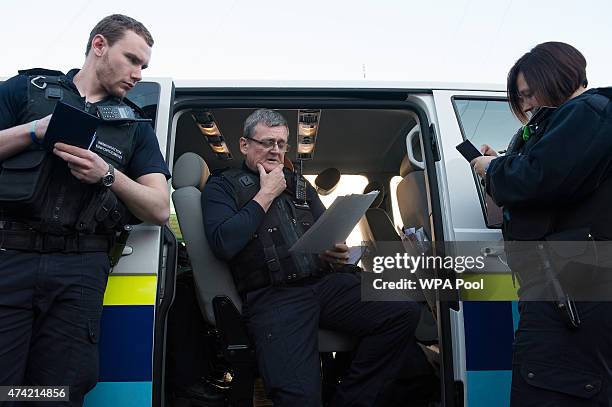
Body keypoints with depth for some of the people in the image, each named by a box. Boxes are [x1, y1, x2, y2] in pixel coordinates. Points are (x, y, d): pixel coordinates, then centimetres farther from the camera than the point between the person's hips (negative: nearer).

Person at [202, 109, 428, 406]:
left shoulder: (298, 184, 25)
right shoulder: (222, 187, 9)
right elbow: (223, 244, -10)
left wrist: (336, 253, 2)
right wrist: (266, 195, -3)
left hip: (324, 282, 6)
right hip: (272, 297, -5)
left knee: (405, 311, -17)